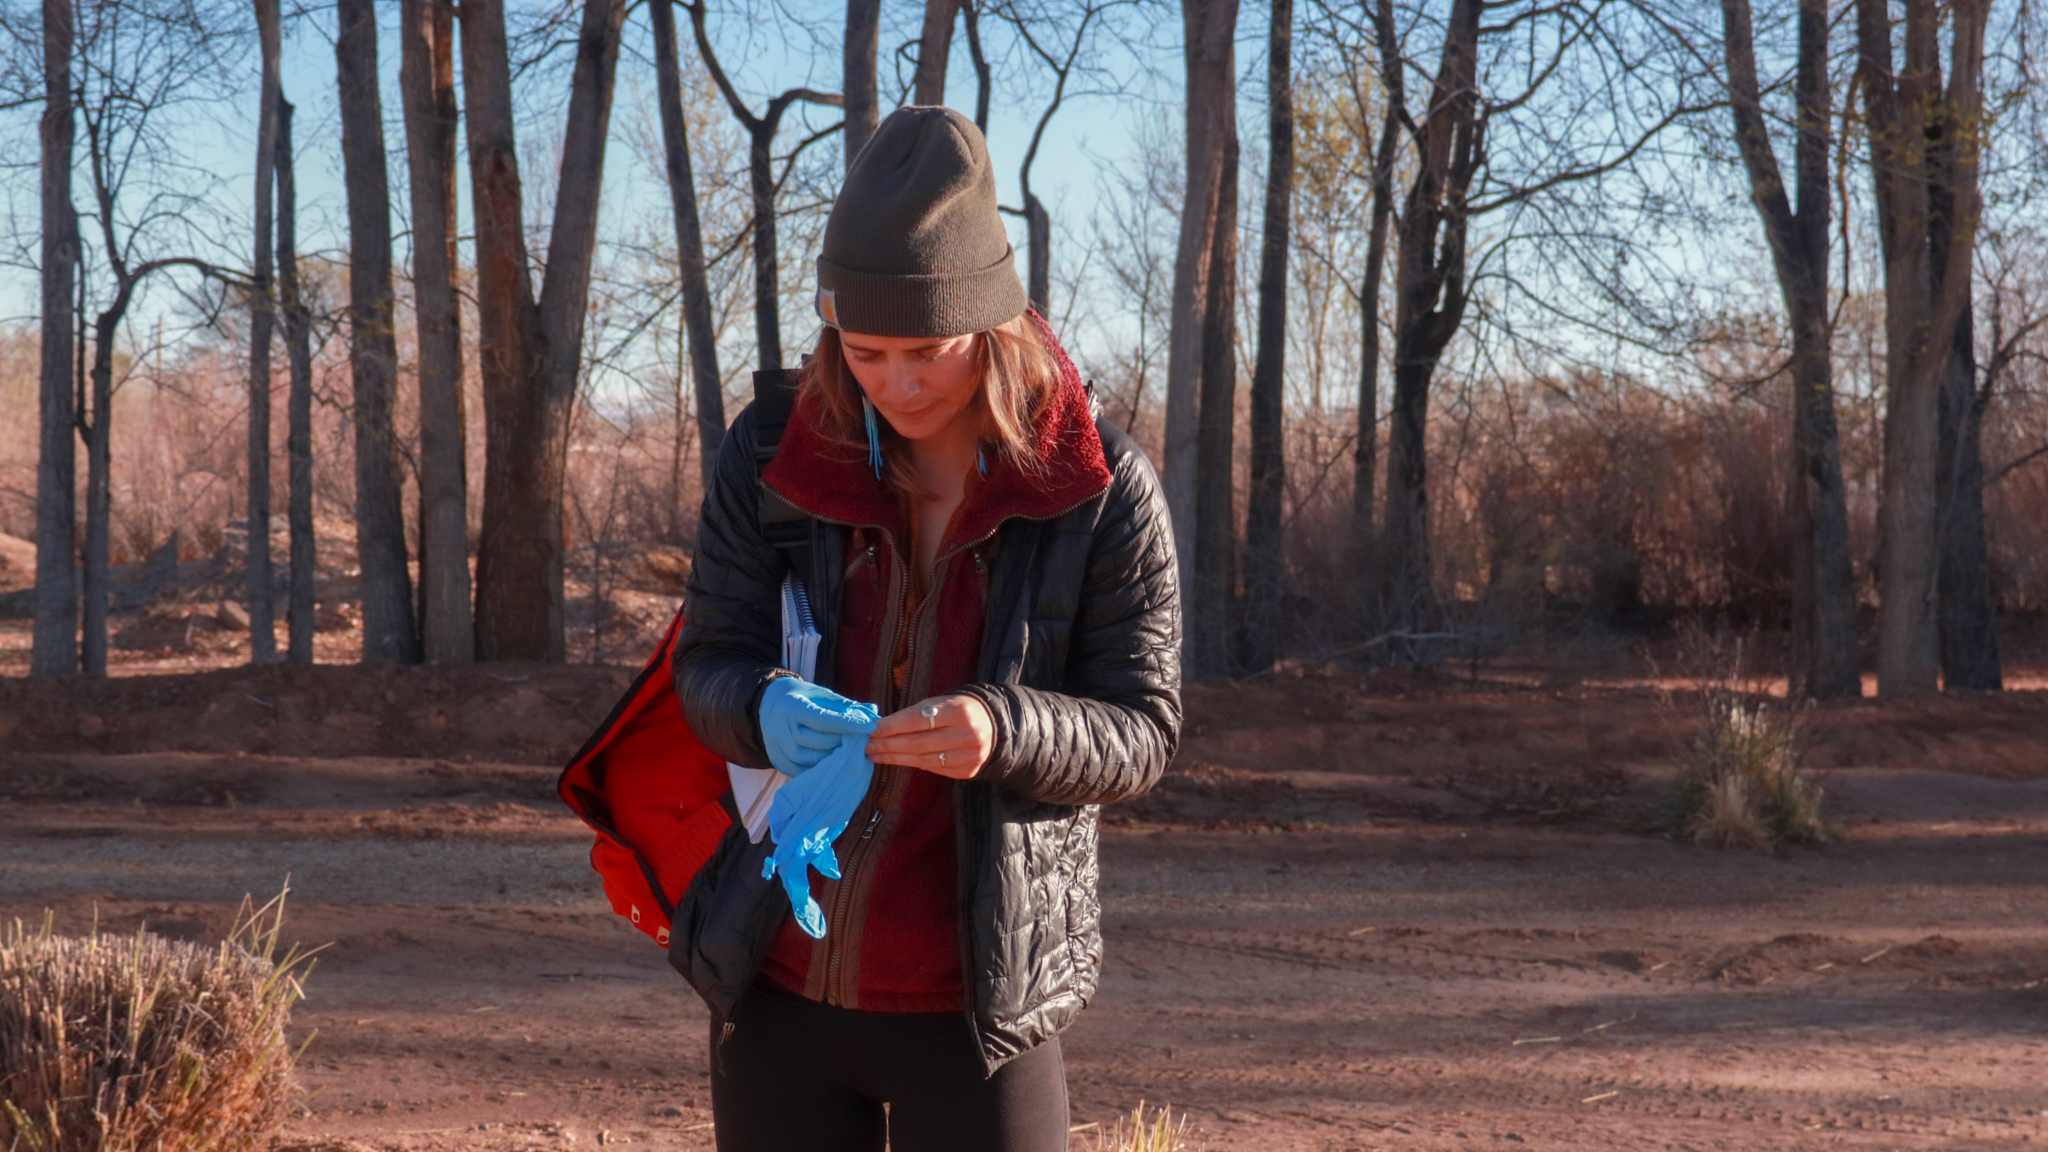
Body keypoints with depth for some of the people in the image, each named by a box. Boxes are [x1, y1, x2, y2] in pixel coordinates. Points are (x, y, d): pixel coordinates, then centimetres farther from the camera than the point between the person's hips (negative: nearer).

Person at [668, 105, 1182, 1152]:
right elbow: (708, 661, 0)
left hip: (979, 1003, -3)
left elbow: (1143, 732, -8)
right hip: (778, 983, 3)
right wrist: (765, 707, -25)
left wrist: (1003, 728, -29)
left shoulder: (1100, 490, -10)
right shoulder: (774, 455, -2)